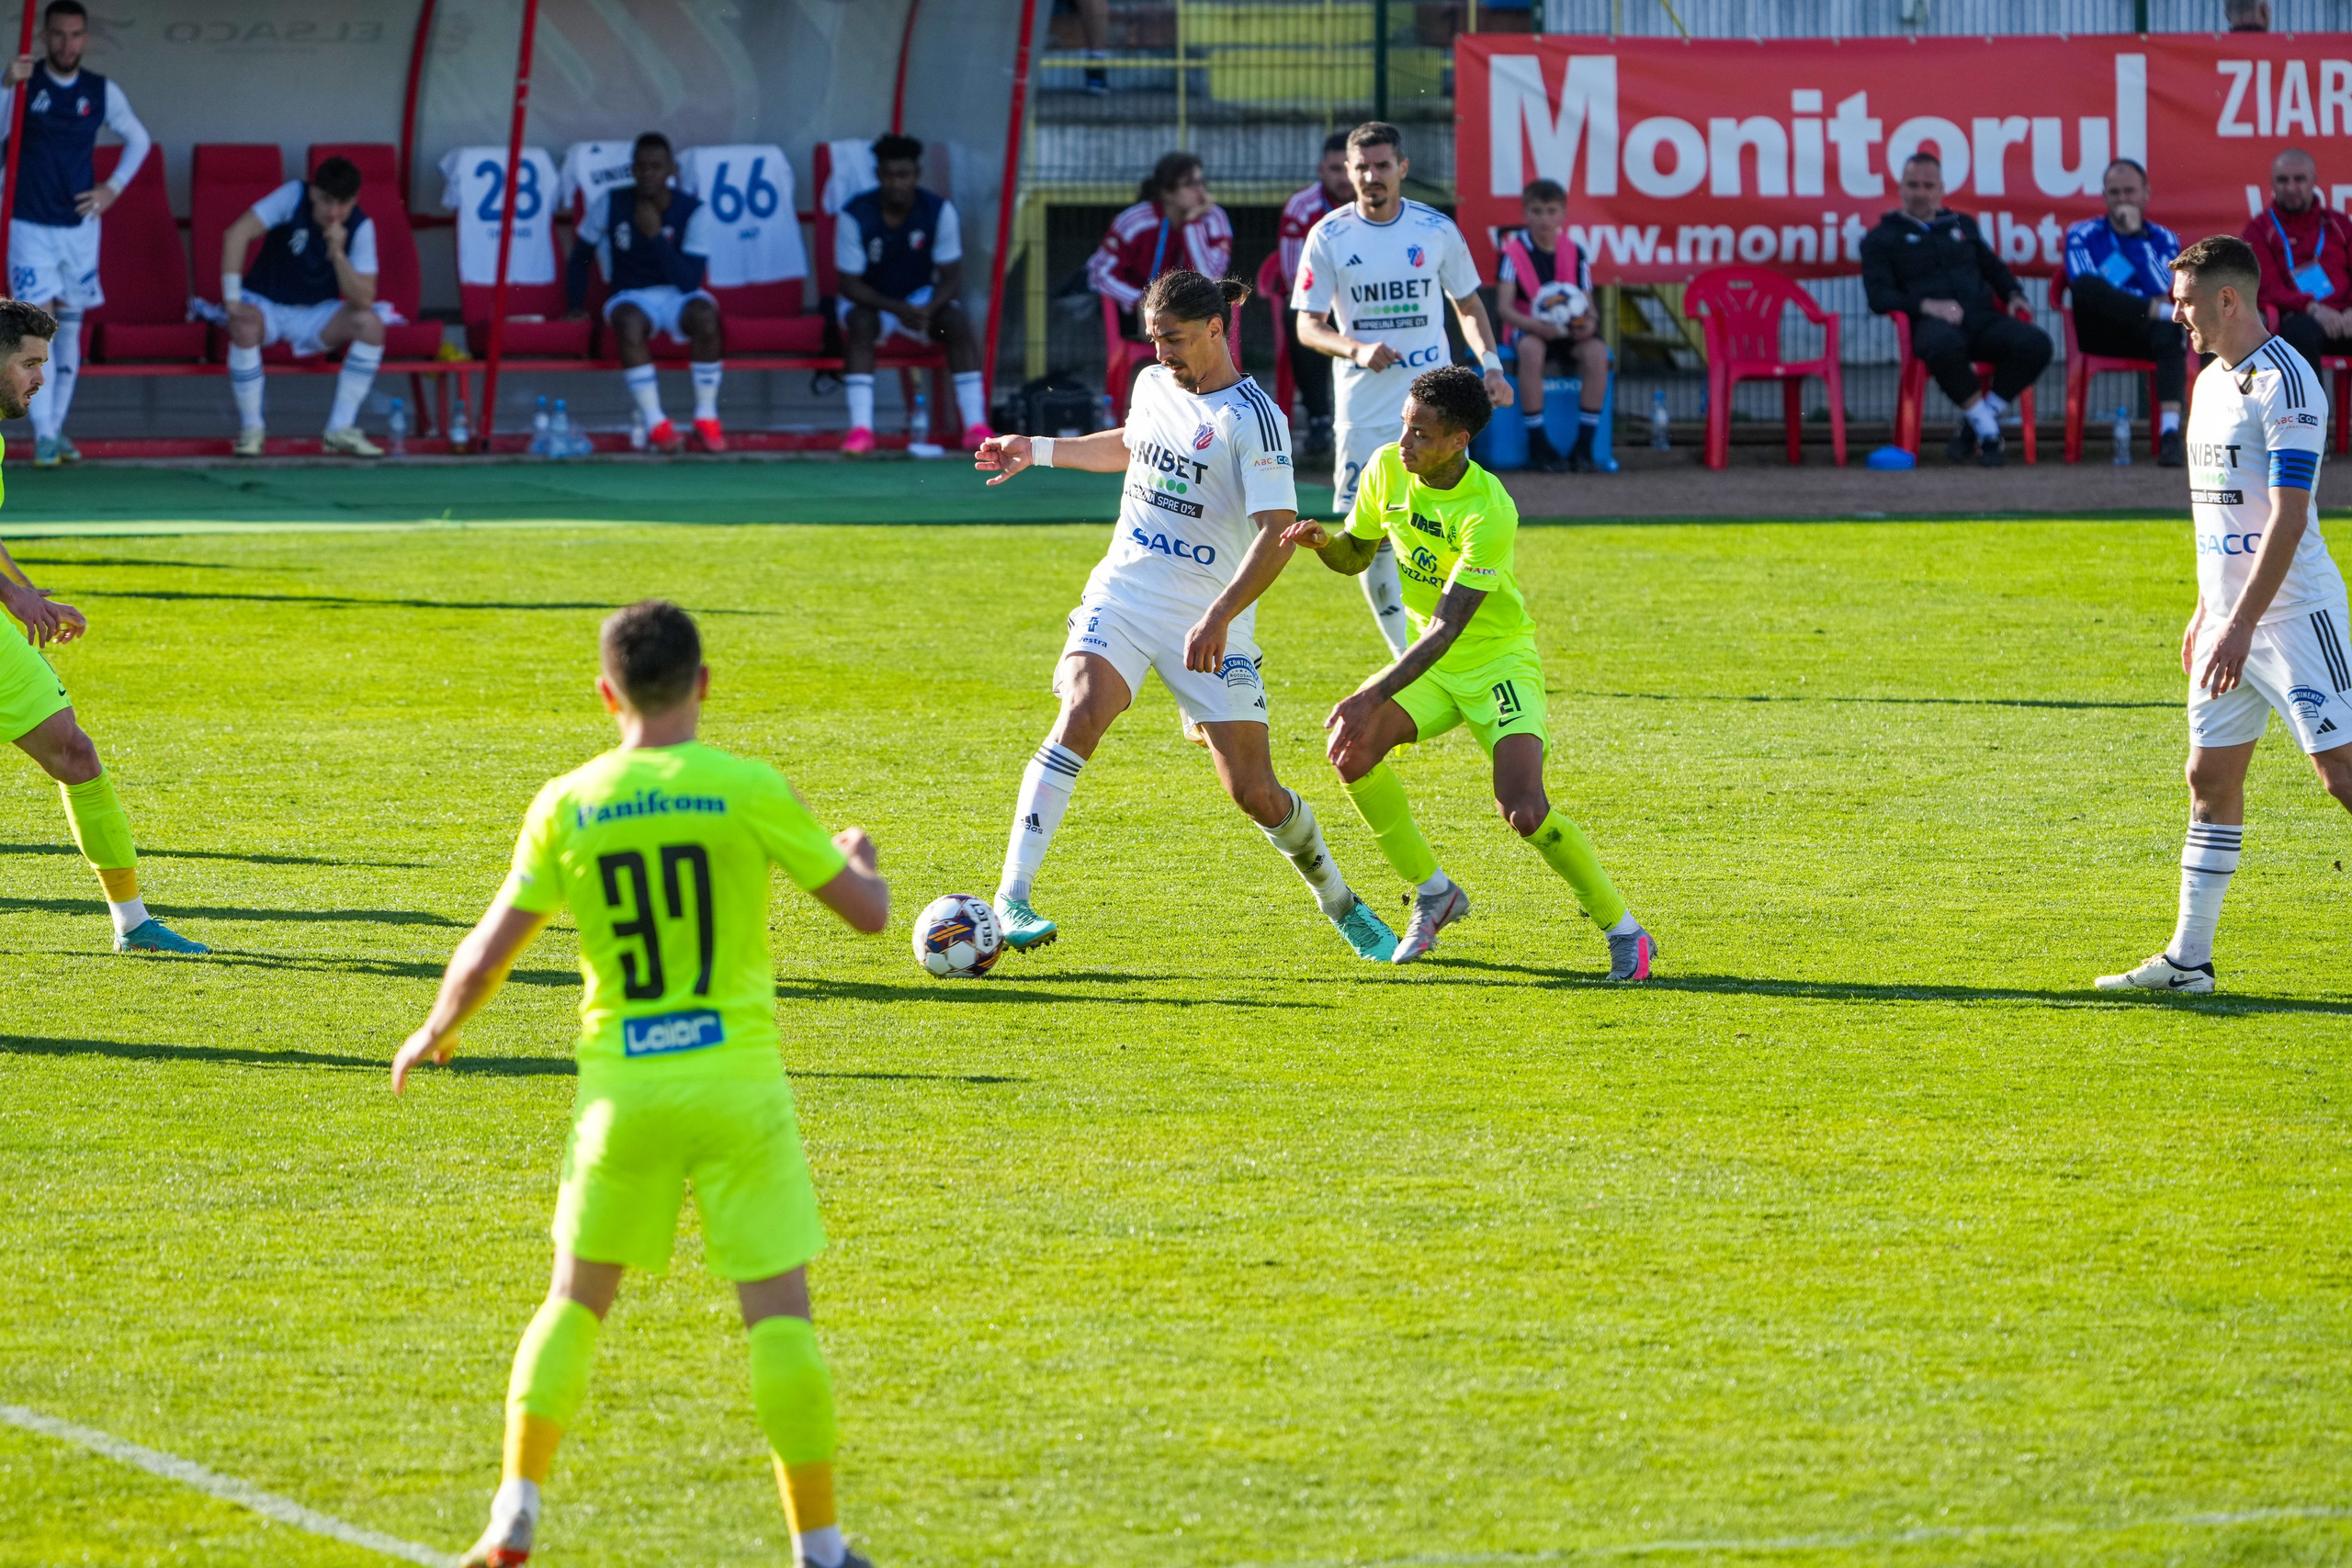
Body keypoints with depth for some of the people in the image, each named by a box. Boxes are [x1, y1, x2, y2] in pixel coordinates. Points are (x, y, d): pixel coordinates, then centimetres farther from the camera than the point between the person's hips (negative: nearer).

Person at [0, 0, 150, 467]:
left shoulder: (103, 92, 3)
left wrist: (114, 188, 6)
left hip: (80, 226, 3)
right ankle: (43, 434, -14)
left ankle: (57, 427, 19)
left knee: (70, 326, 9)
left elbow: (139, 139, 18)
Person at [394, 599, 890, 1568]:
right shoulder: (748, 790, -7)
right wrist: (855, 858, 24)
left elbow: (485, 959, 2)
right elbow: (868, 912, 0)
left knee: (575, 1299, 17)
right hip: (736, 1079, -2)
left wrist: (436, 1031, 22)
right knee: (778, 1309, -1)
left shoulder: (565, 807, -1)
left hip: (620, 1084, 2)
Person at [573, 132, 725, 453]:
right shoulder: (611, 204, -5)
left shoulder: (693, 212, -9)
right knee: (628, 321, -37)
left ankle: (706, 418, -21)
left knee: (704, 315, -36)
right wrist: (575, 307, 3)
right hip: (632, 297, 0)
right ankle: (656, 423, -34)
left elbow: (689, 282, -17)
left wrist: (656, 234, -24)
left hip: (679, 296, 0)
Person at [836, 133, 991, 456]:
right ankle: (860, 429, -39)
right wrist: (898, 309, -33)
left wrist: (928, 310, -33)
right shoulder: (856, 216, -19)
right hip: (870, 301, -2)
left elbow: (951, 278, -11)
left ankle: (975, 426, -29)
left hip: (922, 299, 2)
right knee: (860, 323, -35)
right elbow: (850, 284, -18)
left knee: (958, 321, -27)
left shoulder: (939, 211, -13)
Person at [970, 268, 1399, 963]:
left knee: (1254, 793, -3)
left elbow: (1277, 534, -21)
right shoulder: (1152, 386, 8)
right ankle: (1012, 896, -31)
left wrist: (1220, 615, -32)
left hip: (1208, 623, -4)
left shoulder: (1253, 418, -13)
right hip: (1122, 597, 4)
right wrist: (1038, 451, 31)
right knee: (1081, 715, -25)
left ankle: (1338, 900, 26)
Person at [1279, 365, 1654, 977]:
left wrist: (1372, 700, -39)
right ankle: (1432, 892, -1)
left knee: (1524, 811, -23)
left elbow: (1446, 628, -32)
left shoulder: (1490, 512, -28)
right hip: (1429, 665, 6)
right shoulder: (1388, 468, -8)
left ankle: (1623, 929, -1)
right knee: (1353, 750, -21)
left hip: (1499, 662, -6)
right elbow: (1356, 556, 9)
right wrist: (1322, 540, -16)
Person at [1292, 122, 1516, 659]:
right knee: (1370, 542, 1)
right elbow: (1308, 325, 0)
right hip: (1363, 414, 0)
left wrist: (1491, 363, -1)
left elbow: (1468, 304, 14)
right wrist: (1357, 349, -19)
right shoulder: (1329, 237, -2)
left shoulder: (1437, 230, 2)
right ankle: (1408, 658, 14)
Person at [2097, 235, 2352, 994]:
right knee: (2210, 775, 7)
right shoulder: (2212, 381, 13)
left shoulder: (2284, 383, -16)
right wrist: (2205, 611, 22)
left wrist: (2242, 626, -24)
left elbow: (2286, 516, -21)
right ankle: (2188, 960, 10)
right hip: (2231, 617, 9)